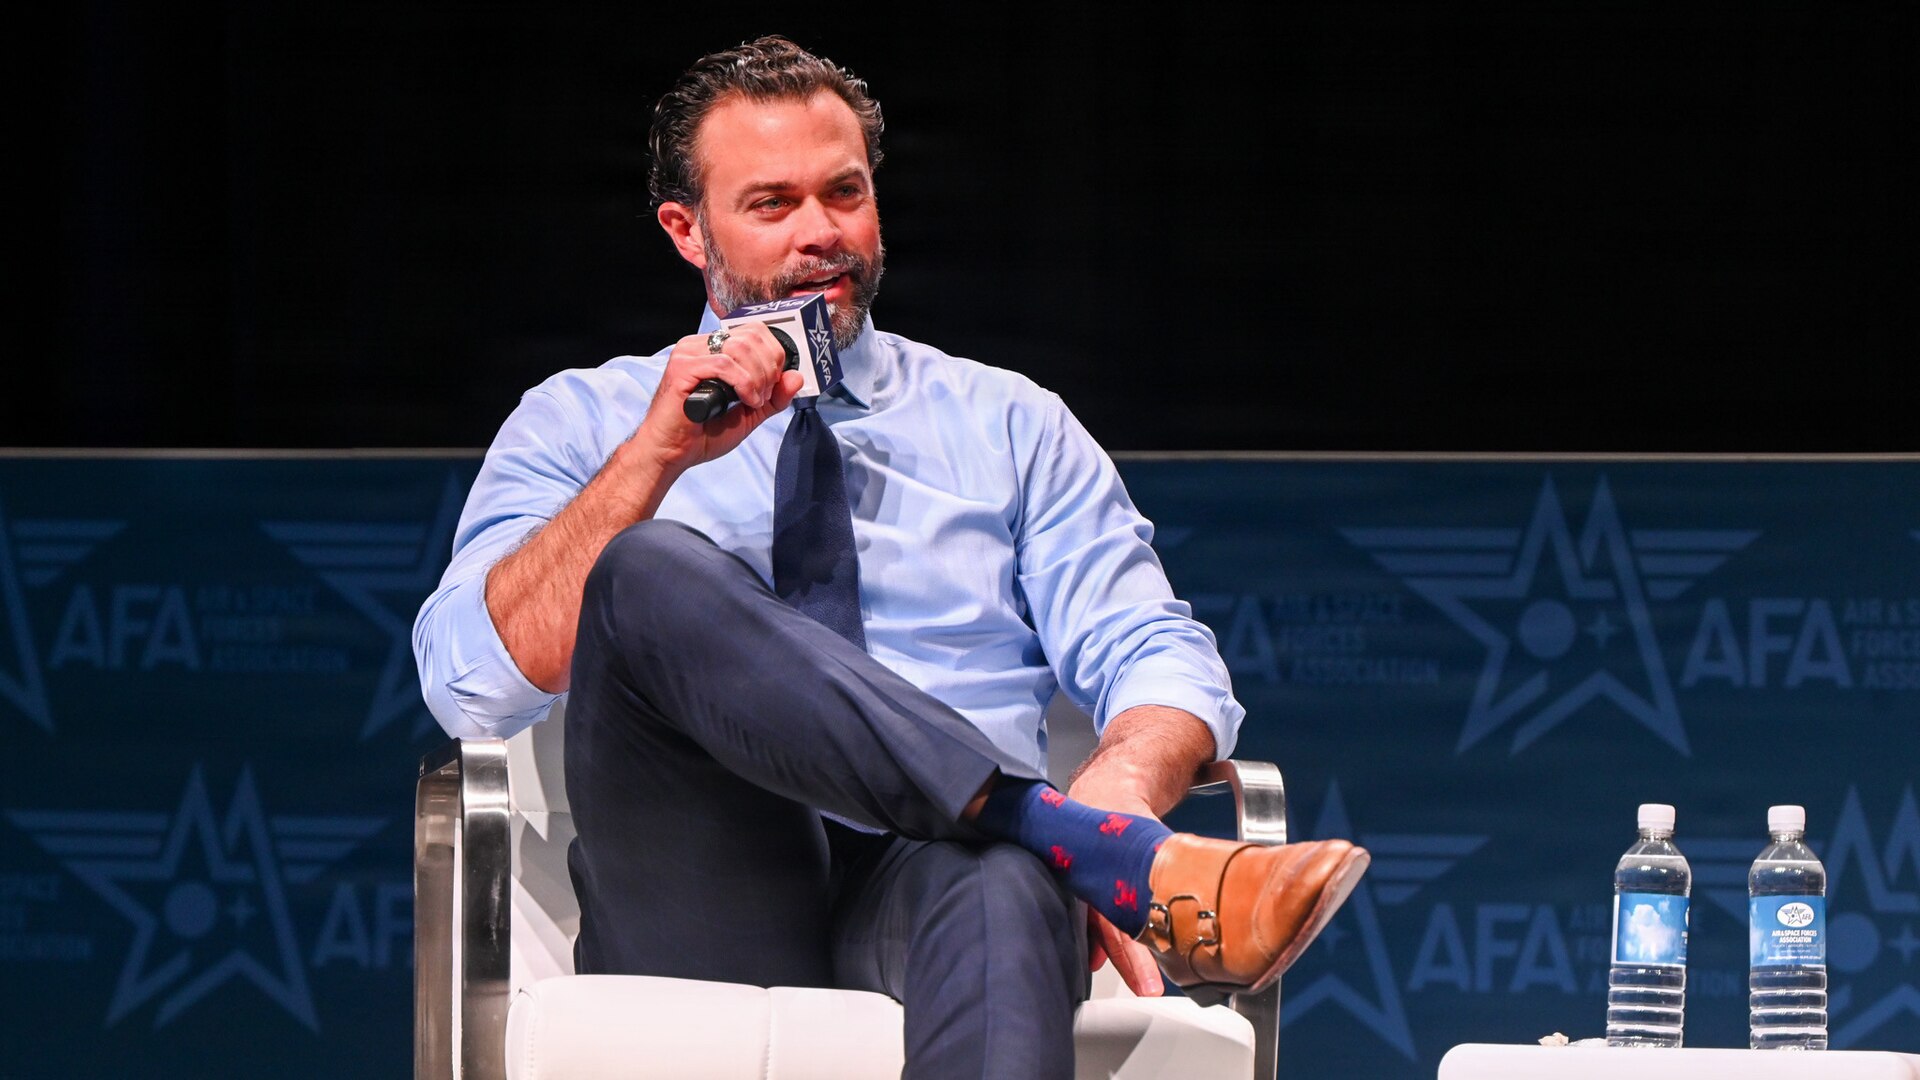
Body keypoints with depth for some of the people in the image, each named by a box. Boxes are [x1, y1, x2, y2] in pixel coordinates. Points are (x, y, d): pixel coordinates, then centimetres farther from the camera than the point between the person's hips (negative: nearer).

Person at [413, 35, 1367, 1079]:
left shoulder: (1010, 425, 24)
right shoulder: (577, 423, 19)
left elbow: (1154, 661, 12)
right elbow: (474, 684, 2)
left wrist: (1125, 782, -13)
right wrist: (658, 454, -7)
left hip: (934, 889, 0)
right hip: (710, 923, 0)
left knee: (998, 883, -40)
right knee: (654, 573, -31)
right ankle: (1118, 859, -41)